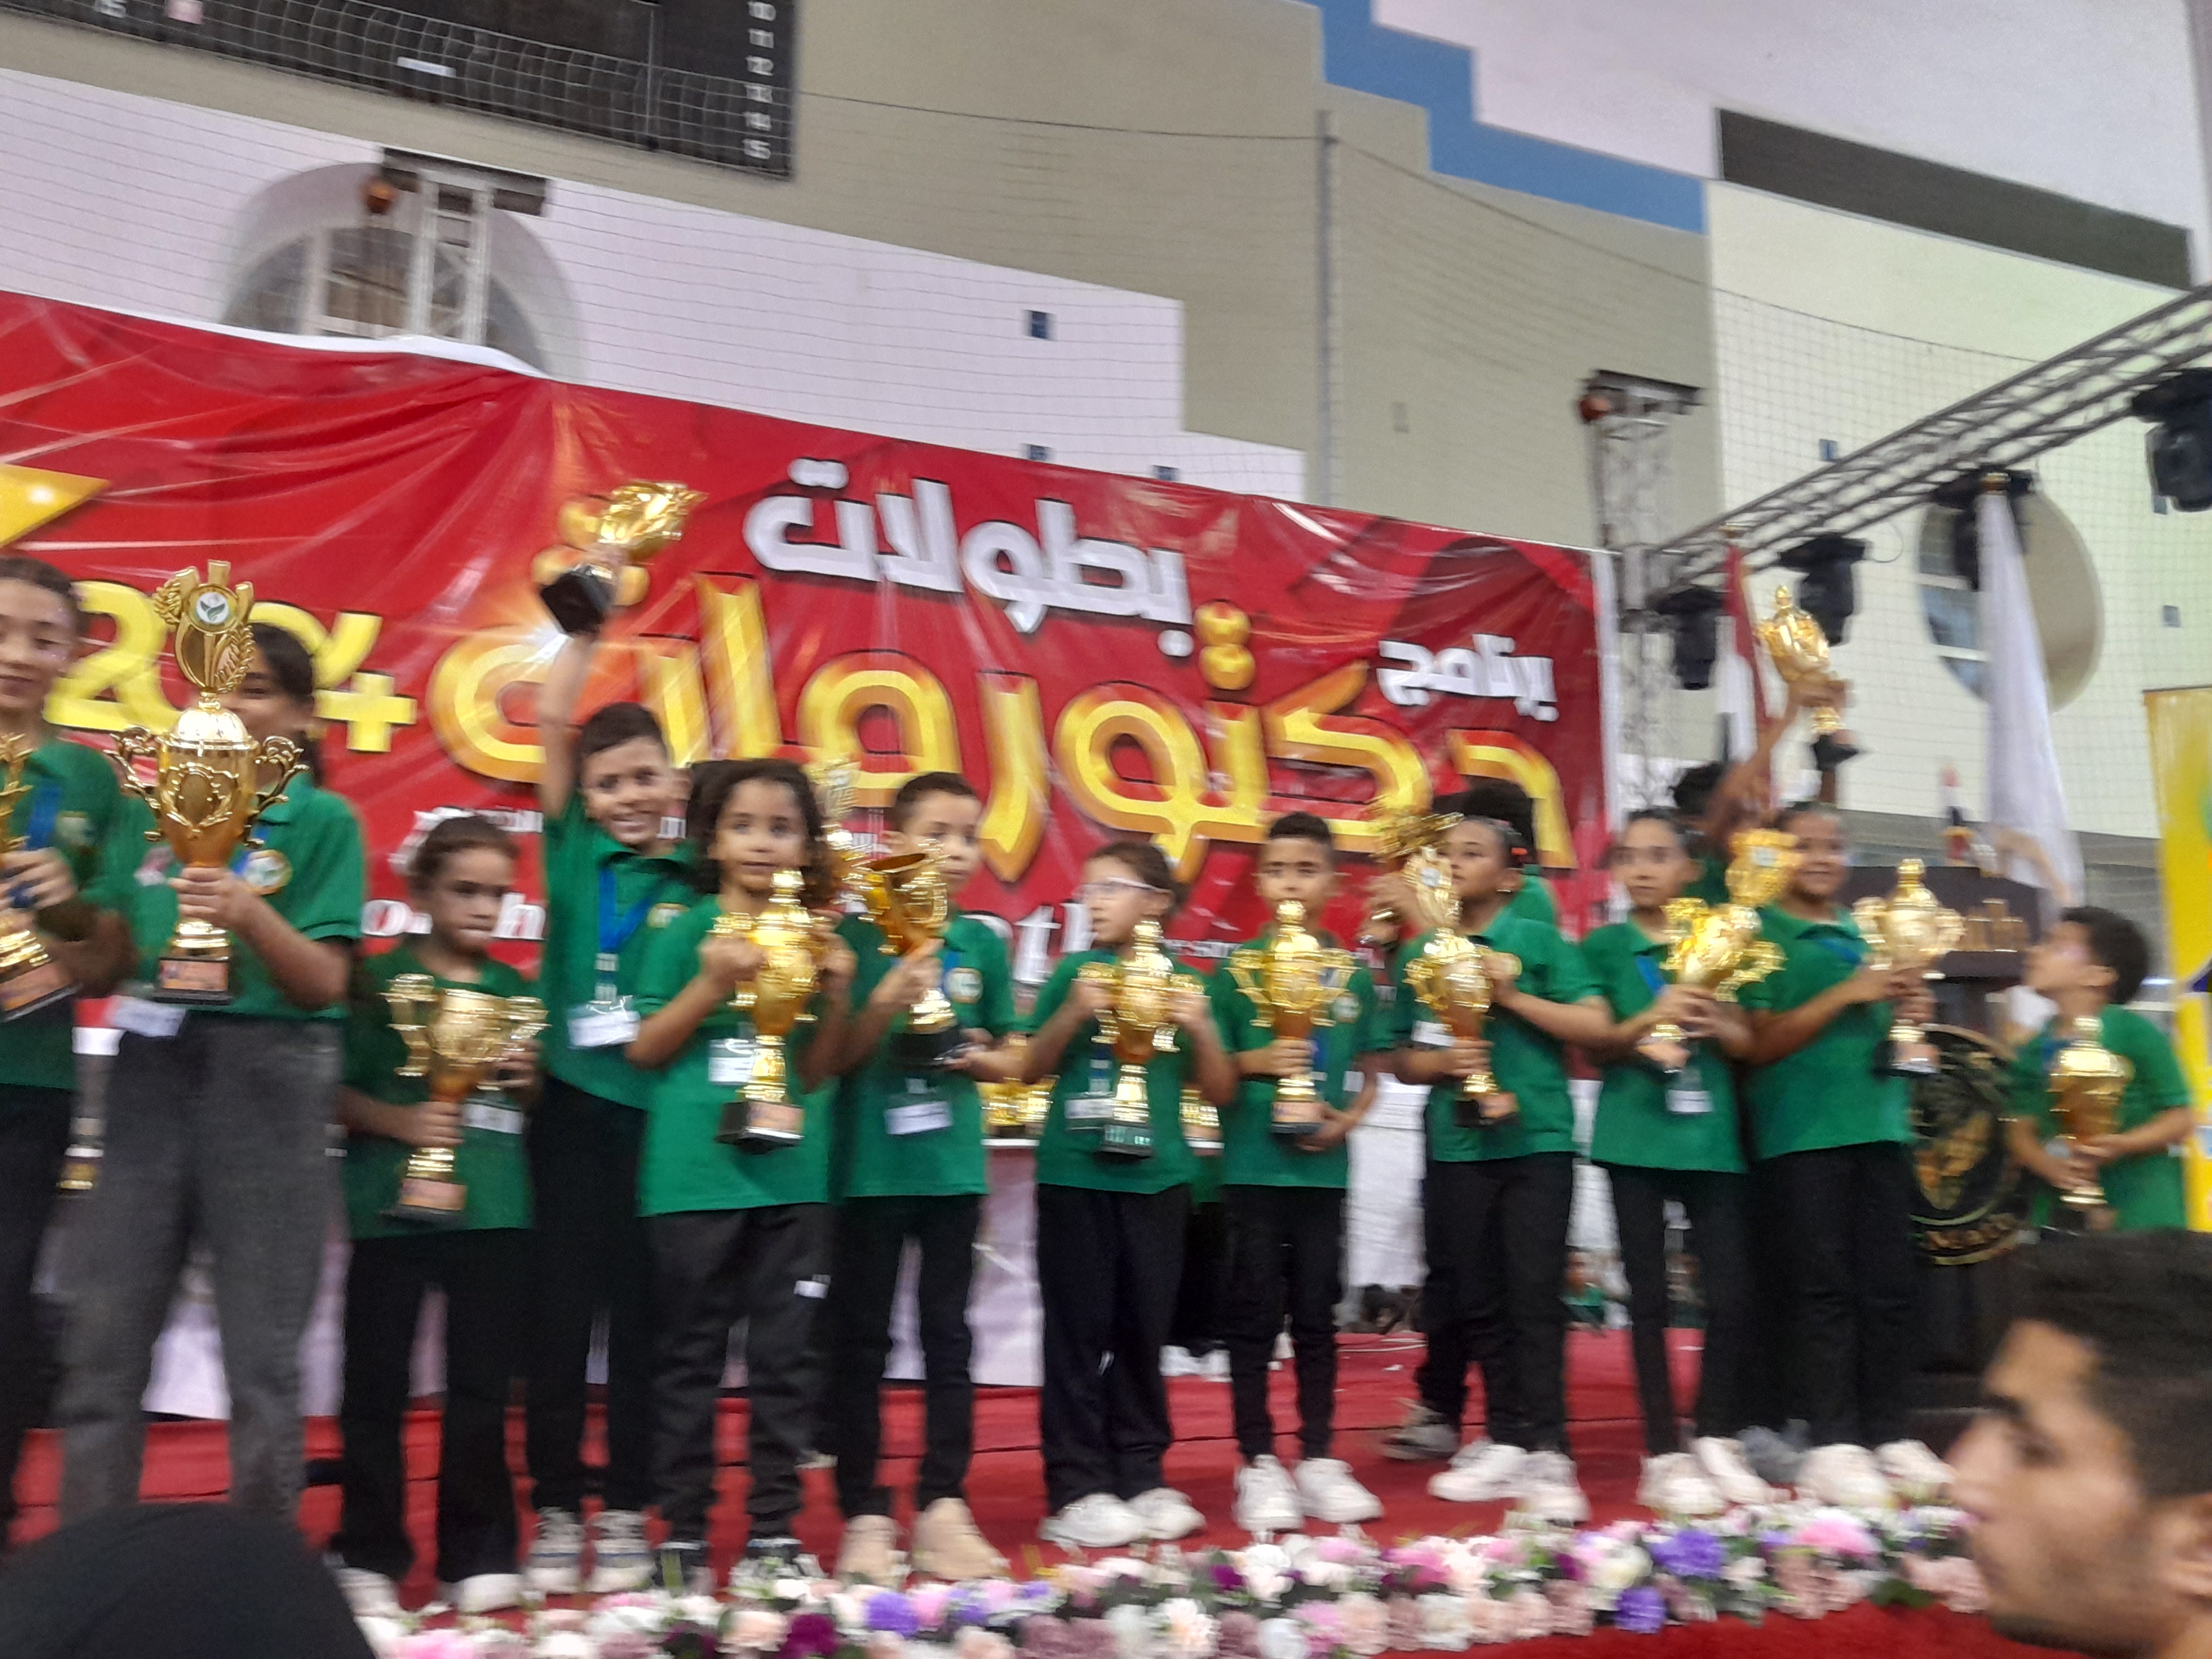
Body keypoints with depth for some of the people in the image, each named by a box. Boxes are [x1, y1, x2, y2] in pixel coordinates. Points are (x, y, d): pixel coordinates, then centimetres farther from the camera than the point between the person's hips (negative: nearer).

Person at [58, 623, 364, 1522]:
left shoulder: (324, 821, 1)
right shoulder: (155, 807, 11)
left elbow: (327, 984, -6)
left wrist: (251, 914, -22)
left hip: (266, 1075, -4)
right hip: (149, 1068, 4)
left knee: (261, 1354, 2)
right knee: (101, 1343, 5)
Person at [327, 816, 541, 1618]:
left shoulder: (515, 990, 12)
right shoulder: (381, 980, 0)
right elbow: (333, 1090, -4)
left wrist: (530, 1079, -1)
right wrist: (400, 1121, -19)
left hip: (496, 1211, 3)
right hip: (392, 1207, -3)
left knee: (481, 1389, 8)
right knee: (377, 1387, 6)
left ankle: (477, 1553, 20)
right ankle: (369, 1553, 21)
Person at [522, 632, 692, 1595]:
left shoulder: (700, 879, 3)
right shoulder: (575, 851, 5)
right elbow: (552, 718, 2)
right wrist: (589, 620, 3)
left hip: (660, 1115, -1)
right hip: (573, 1106, 1)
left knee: (641, 1317, 8)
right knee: (558, 1313, 6)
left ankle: (626, 1515, 20)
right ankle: (555, 1512, 20)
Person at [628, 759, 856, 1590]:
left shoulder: (816, 936, 7)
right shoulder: (689, 931, -2)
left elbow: (817, 1074, 11)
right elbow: (644, 1050, -2)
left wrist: (836, 996, -5)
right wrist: (714, 983, -14)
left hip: (792, 1175, 3)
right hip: (697, 1175, -3)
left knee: (786, 1355, 9)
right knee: (691, 1357, 7)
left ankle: (774, 1529, 20)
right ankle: (682, 1533, 19)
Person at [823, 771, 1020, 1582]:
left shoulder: (983, 943, 4)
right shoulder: (859, 934, -5)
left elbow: (1009, 1059, 12)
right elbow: (834, 1057, -6)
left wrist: (978, 1057, -9)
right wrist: (888, 999, -21)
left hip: (952, 1165, 3)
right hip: (868, 1165, -3)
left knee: (948, 1337, 9)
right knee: (859, 1340, 6)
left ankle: (943, 1508, 19)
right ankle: (864, 1514, 17)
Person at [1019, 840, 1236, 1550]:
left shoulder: (1183, 982, 6)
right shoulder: (1074, 972, 2)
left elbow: (1220, 1091, 8)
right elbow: (1031, 1070, 1)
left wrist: (1201, 1027, -9)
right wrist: (1073, 1012, -13)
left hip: (1156, 1175, 2)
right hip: (1075, 1175, -2)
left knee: (1142, 1331, 9)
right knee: (1079, 1331, 1)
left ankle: (1141, 1477, 21)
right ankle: (1076, 1491, 7)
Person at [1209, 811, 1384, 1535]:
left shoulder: (1352, 974, 5)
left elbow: (1369, 1071, 11)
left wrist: (1350, 1118, -6)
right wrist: (1257, 1062, -17)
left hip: (1323, 1166, 2)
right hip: (1252, 1163, -2)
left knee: (1316, 1313, 11)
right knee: (1255, 1314, 5)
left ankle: (1320, 1460, 23)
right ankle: (1258, 1465, 15)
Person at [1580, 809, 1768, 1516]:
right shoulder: (1605, 945, 3)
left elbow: (1747, 1043, 10)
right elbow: (1595, 1044, -2)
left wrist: (1712, 1022, -12)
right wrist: (1655, 1015, -18)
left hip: (1709, 1133, 2)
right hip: (1634, 1134, -2)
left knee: (1731, 1292, 1)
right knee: (1649, 1297, 3)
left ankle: (1717, 1441, 18)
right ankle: (1665, 1457, 11)